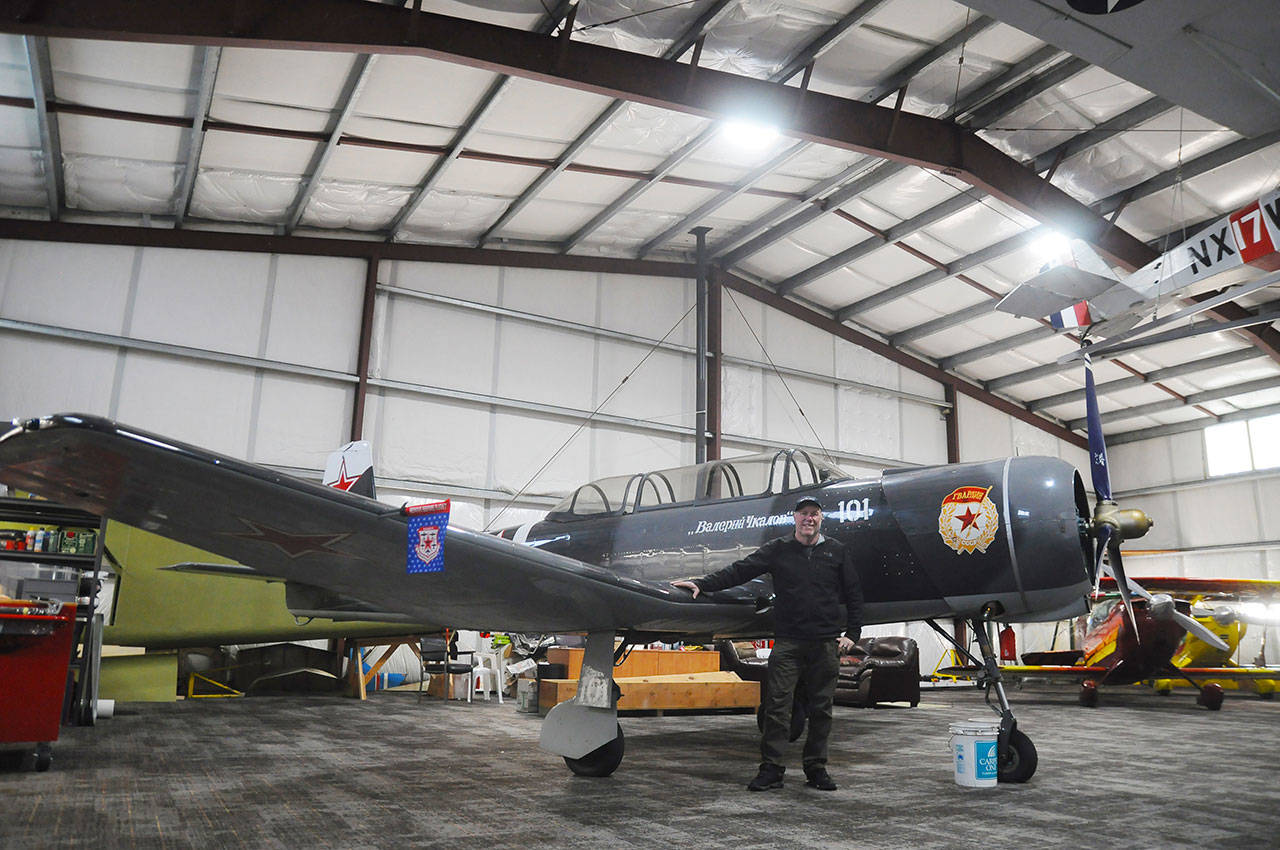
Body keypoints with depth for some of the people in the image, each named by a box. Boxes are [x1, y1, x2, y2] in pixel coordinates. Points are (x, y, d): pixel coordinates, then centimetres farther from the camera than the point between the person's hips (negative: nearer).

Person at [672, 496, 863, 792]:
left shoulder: (838, 552, 9)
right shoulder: (778, 550, 6)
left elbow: (854, 594, 13)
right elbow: (740, 570, 1)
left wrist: (852, 633, 6)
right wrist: (702, 584, -7)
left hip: (826, 643, 1)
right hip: (787, 642, -1)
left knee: (821, 708, 7)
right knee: (777, 704, -3)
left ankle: (816, 768, 19)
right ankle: (771, 768, 5)